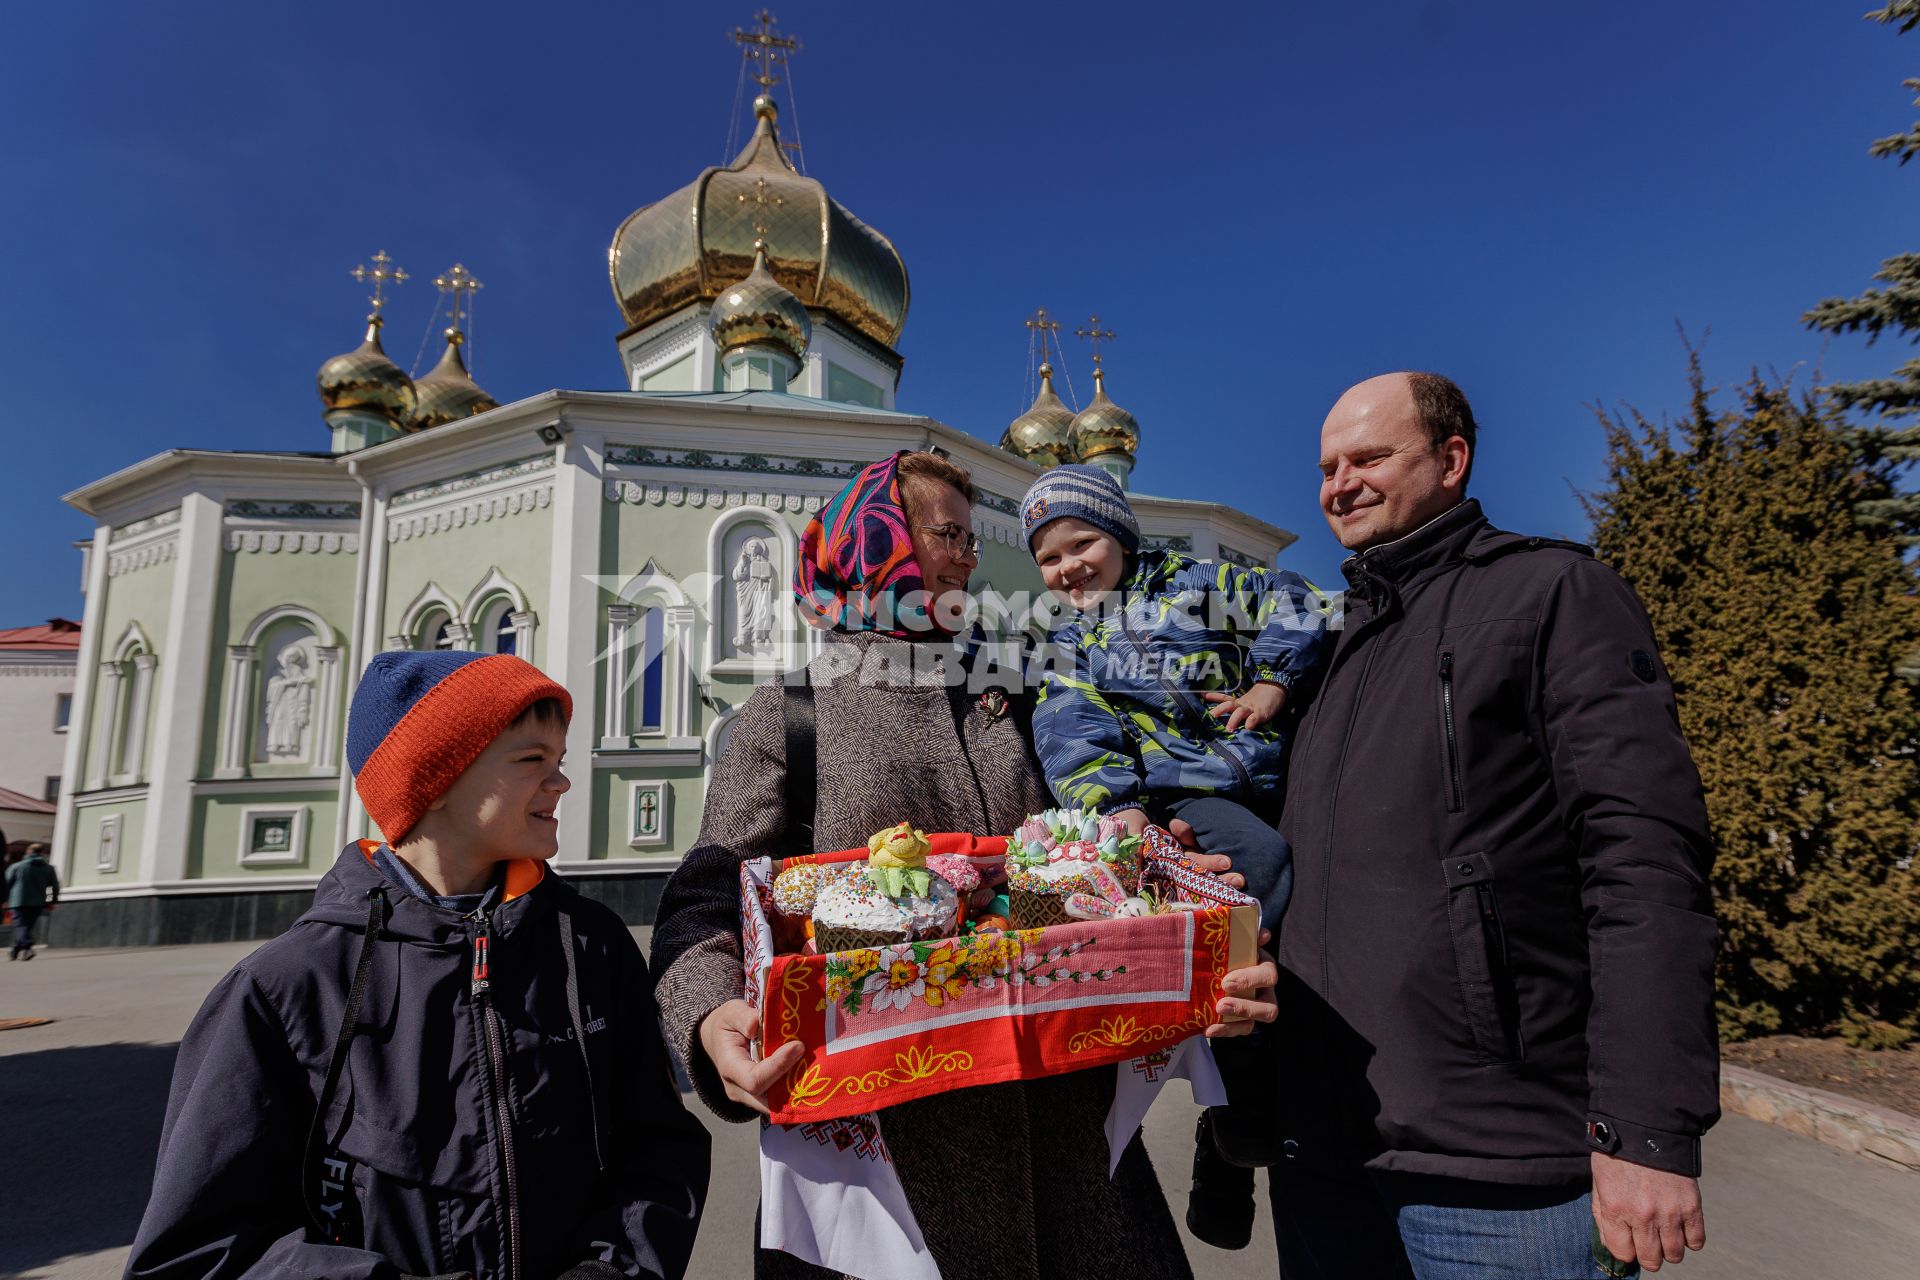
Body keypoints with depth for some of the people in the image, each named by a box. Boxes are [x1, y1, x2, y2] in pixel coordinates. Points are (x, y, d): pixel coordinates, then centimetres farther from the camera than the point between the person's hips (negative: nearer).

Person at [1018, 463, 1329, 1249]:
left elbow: (1290, 603, 14)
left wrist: (1272, 682, 0)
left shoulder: (1191, 583, 15)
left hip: (1263, 786, 3)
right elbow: (1074, 738, -1)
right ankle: (1234, 1132, -17)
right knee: (1265, 861, -31)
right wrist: (1114, 804, -18)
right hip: (1172, 794, -2)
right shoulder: (1069, 645, 14)